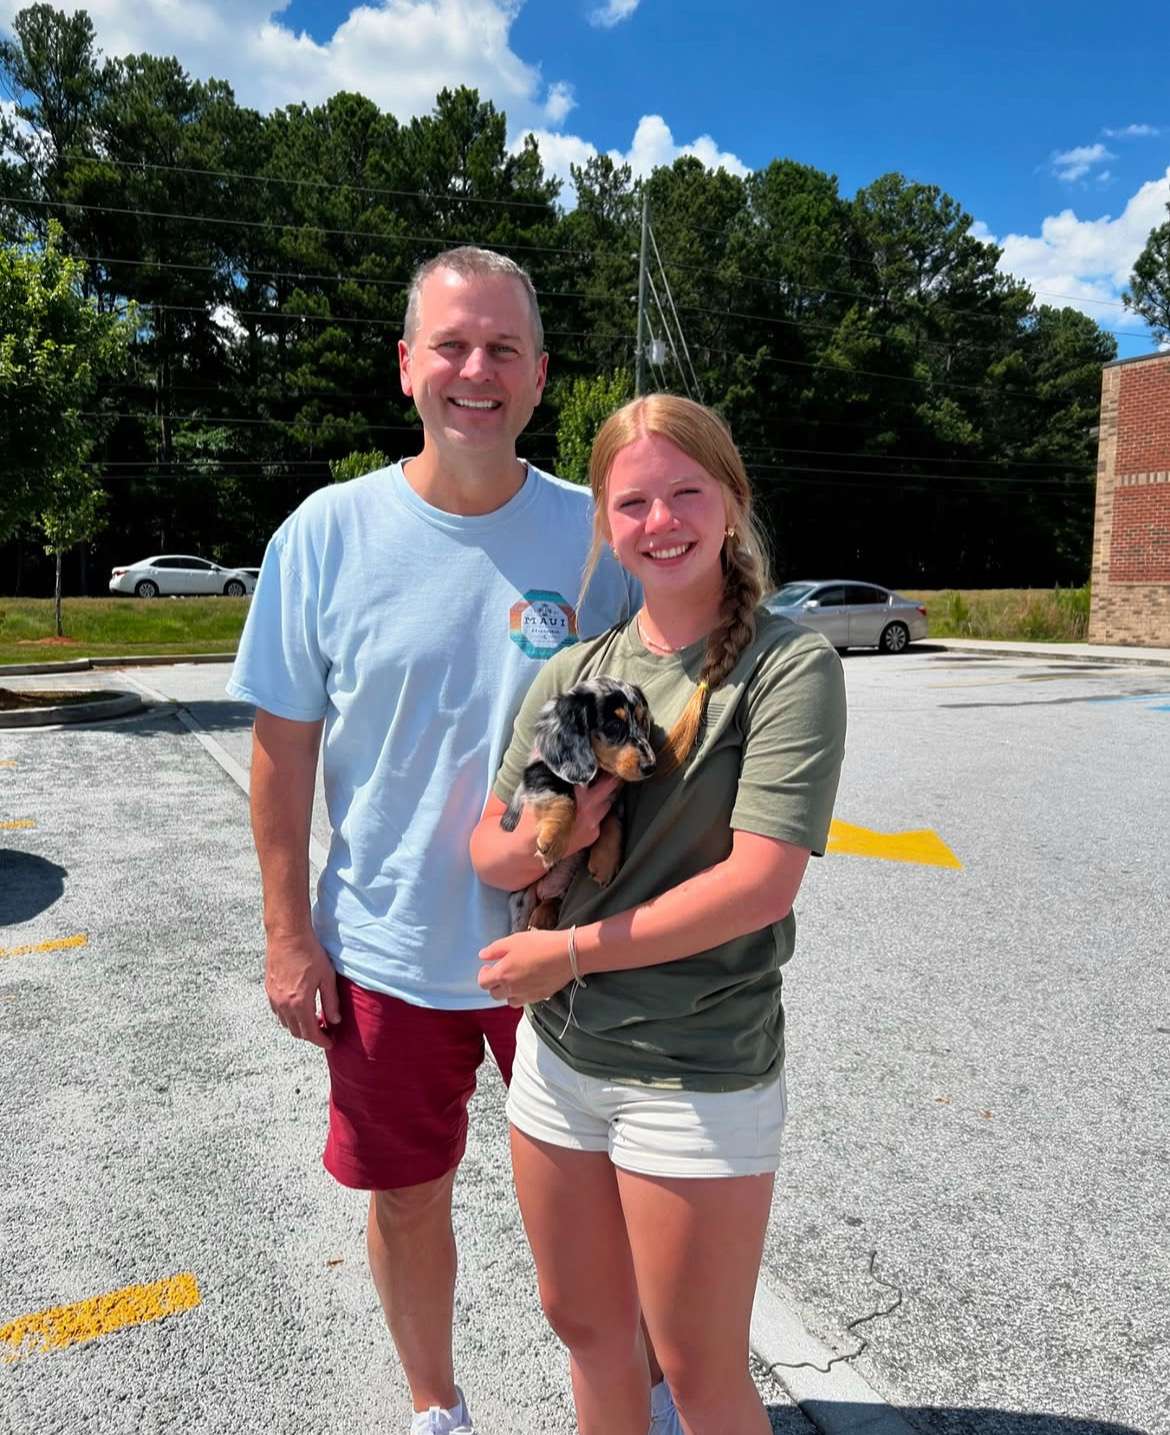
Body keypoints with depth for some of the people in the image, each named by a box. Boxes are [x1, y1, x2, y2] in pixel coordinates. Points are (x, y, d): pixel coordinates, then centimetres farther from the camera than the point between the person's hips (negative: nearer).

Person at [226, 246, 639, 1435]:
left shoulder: (594, 533, -6)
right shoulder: (328, 533, -7)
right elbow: (284, 745, -3)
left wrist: (604, 792, -15)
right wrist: (287, 930, -4)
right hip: (387, 948, 0)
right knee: (406, 1196, 18)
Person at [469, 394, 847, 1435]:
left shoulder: (790, 667, -13)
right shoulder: (573, 673, 3)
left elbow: (760, 883, -21)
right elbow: (488, 857, 4)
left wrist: (570, 949, -14)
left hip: (698, 1079, -5)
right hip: (559, 1051, 5)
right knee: (584, 1325, 24)